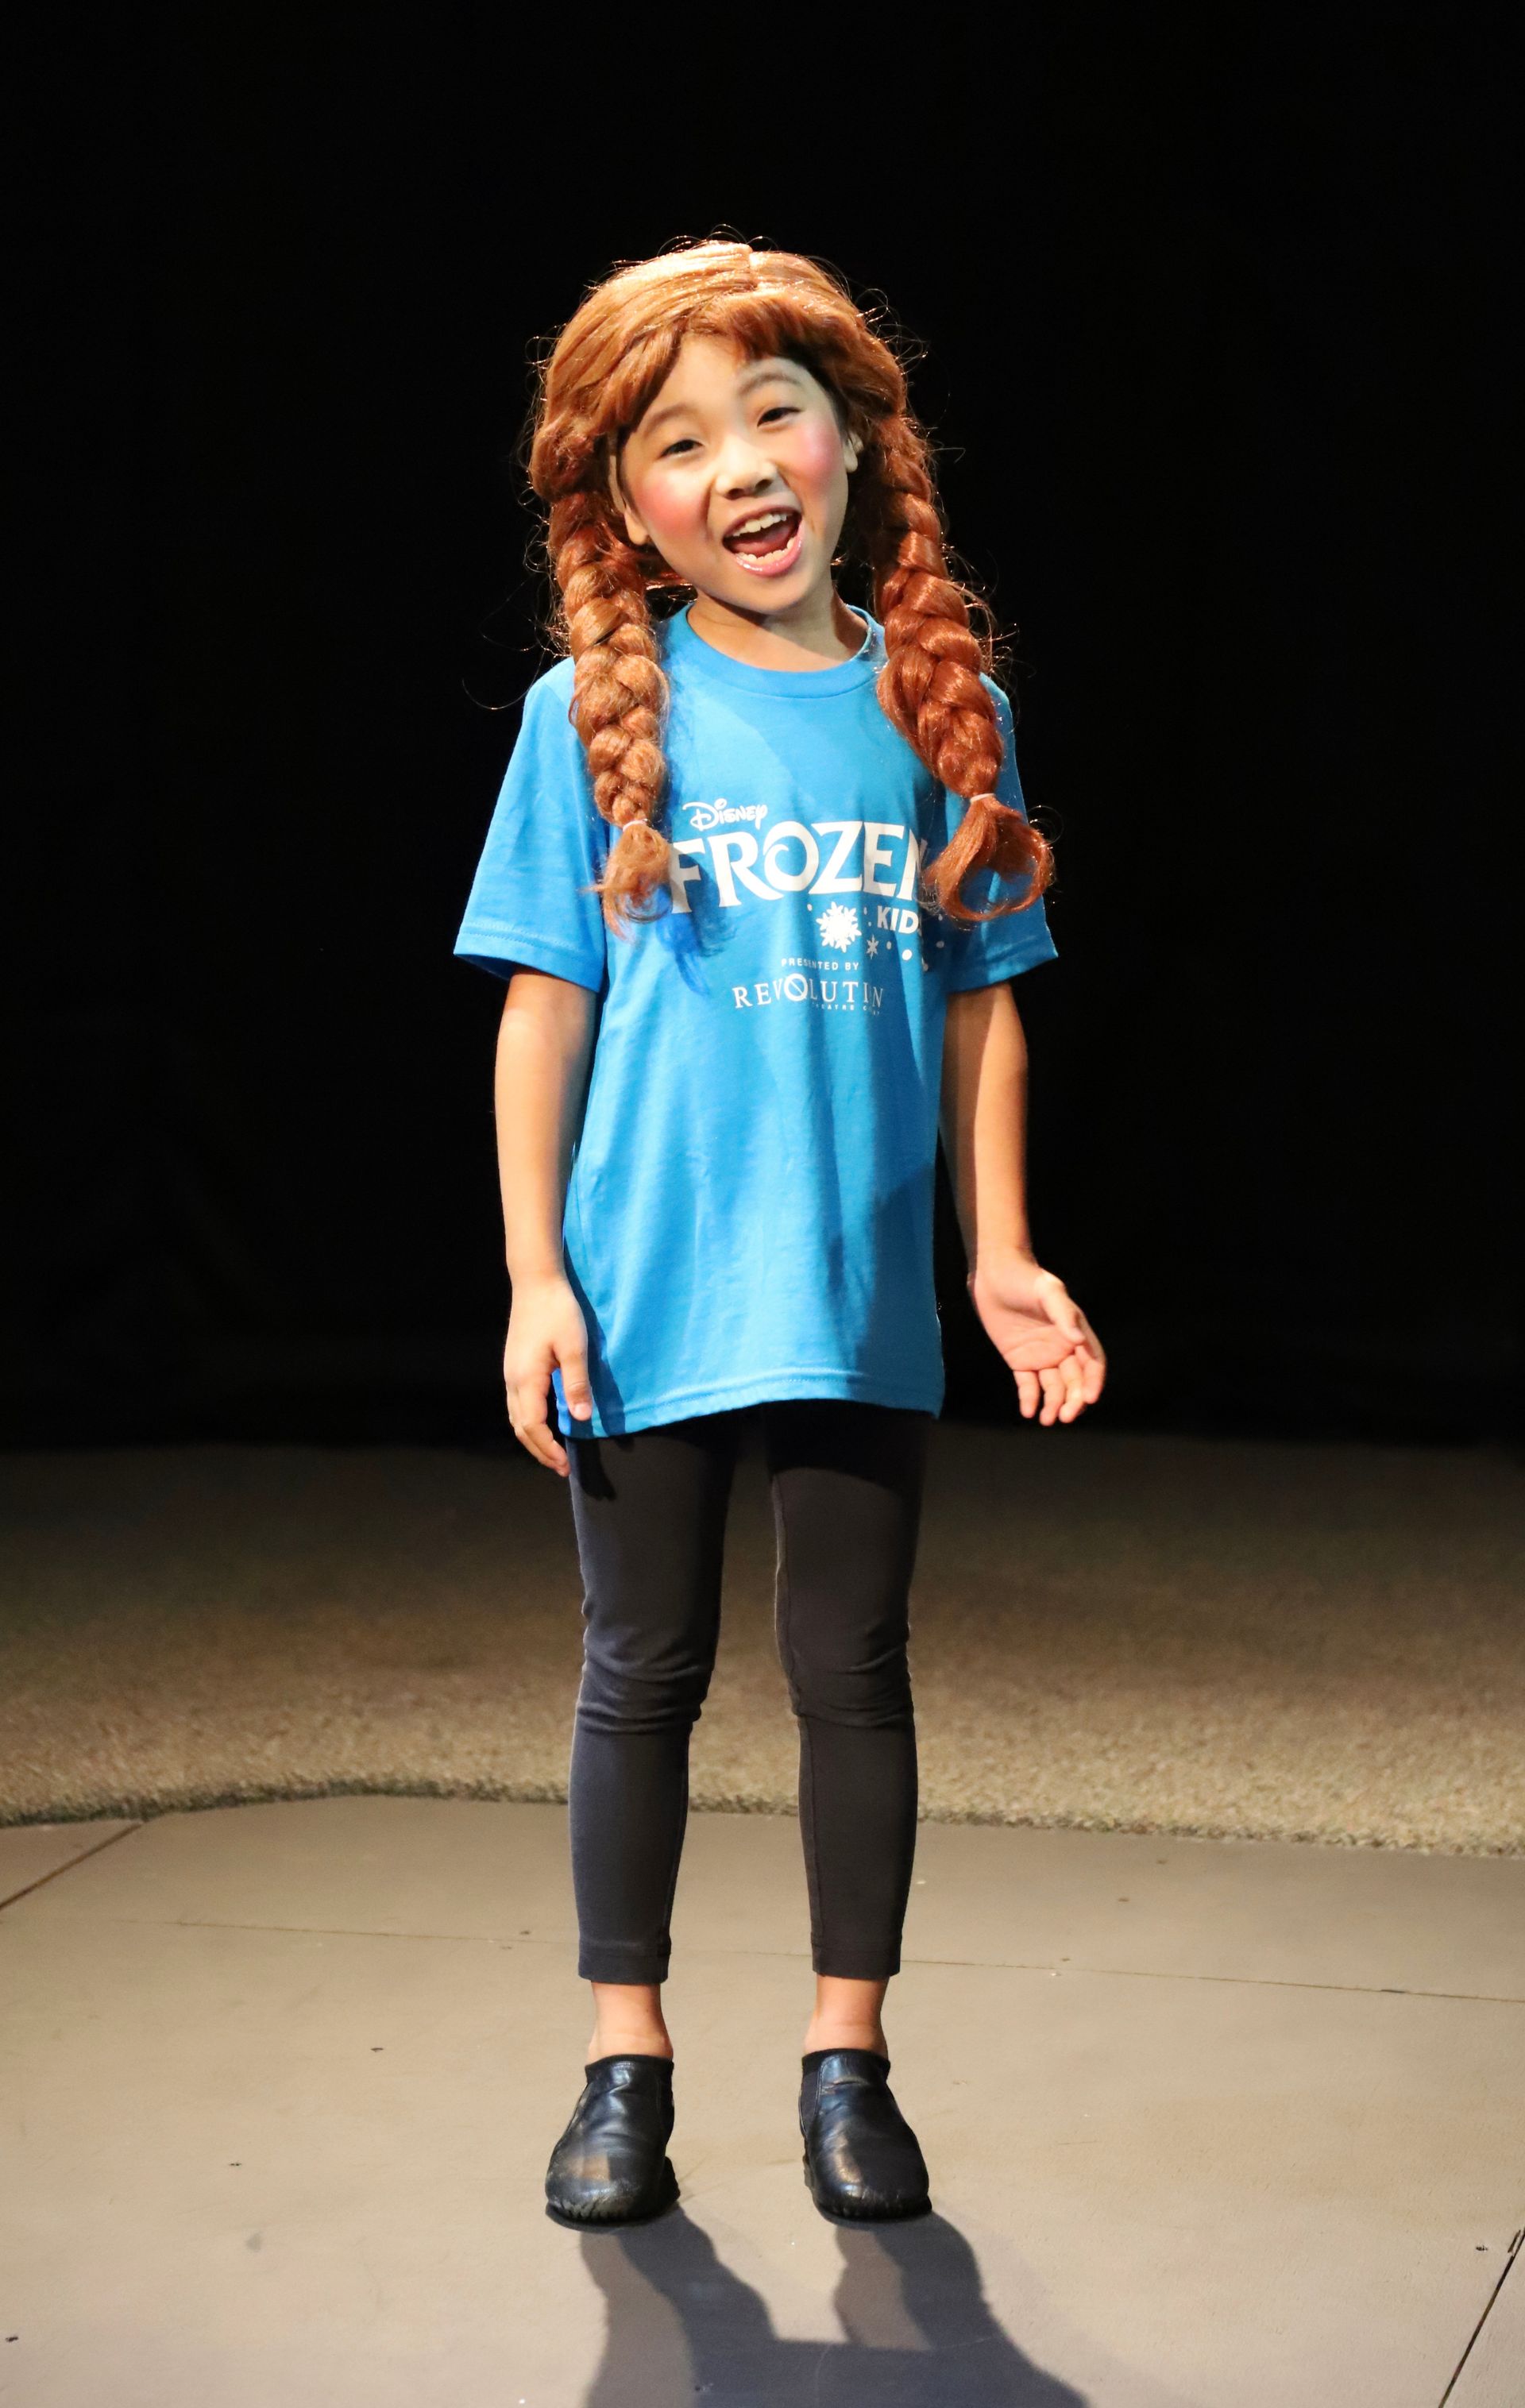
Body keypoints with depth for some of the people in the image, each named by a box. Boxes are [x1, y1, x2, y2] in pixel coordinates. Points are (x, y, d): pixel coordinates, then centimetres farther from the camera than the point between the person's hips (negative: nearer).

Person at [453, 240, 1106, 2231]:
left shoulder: (944, 710, 3)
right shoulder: (595, 715, -3)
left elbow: (977, 1001, 7)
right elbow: (545, 1007, -2)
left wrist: (1001, 1255, 3)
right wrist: (535, 1275, -6)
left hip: (866, 1296, 2)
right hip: (649, 1293, -1)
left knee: (855, 1674, 10)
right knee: (642, 1678, 10)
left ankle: (848, 2058, 24)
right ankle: (628, 2061, 23)